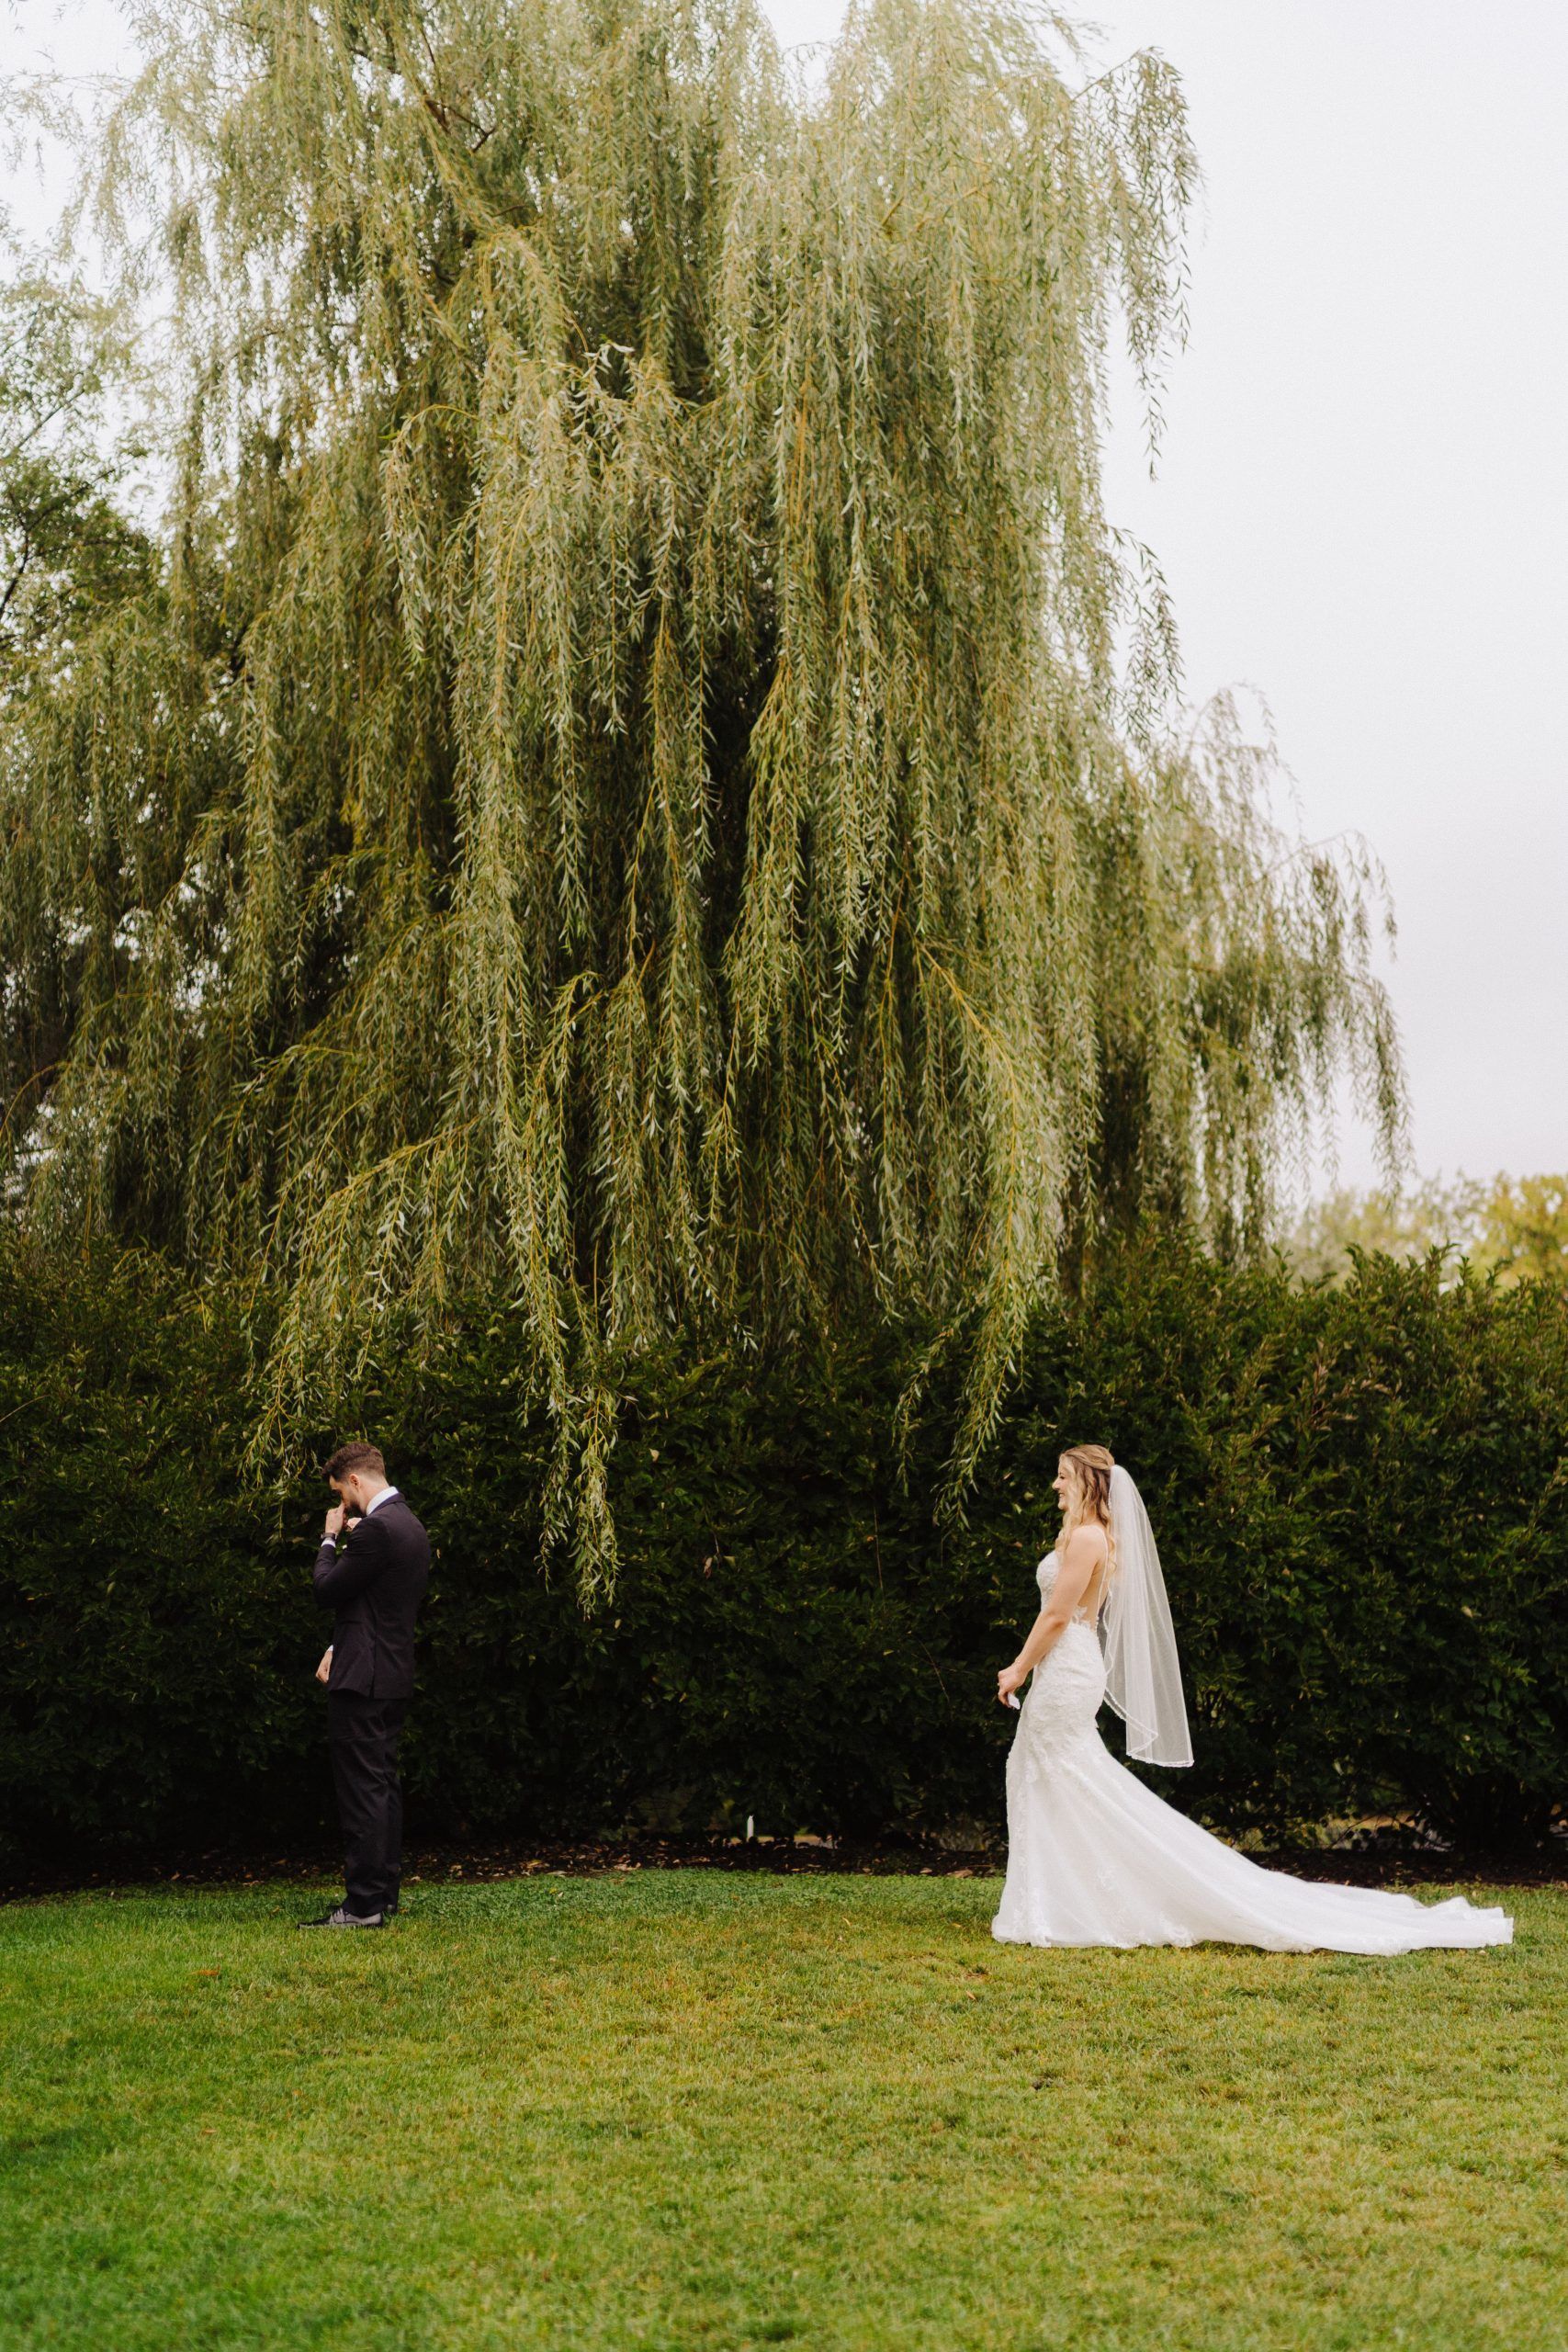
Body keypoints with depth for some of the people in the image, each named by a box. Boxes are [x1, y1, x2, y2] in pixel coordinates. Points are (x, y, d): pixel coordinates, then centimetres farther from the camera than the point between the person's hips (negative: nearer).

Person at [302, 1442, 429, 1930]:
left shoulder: (374, 1529, -17)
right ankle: (383, 1892, 21)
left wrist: (331, 1538, 0)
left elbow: (328, 1589, -13)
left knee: (361, 1789, -7)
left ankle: (363, 1905, -6)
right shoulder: (409, 1525, 15)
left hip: (363, 1678, -10)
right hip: (394, 1675, 10)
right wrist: (338, 1649, 18)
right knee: (383, 1785, 14)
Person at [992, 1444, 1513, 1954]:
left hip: (1066, 1677, -10)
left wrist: (1020, 1670, -11)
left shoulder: (1086, 1537, -15)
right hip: (1066, 1674, 10)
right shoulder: (1092, 1536, 16)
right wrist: (1023, 1666, 20)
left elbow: (1056, 1616, -18)